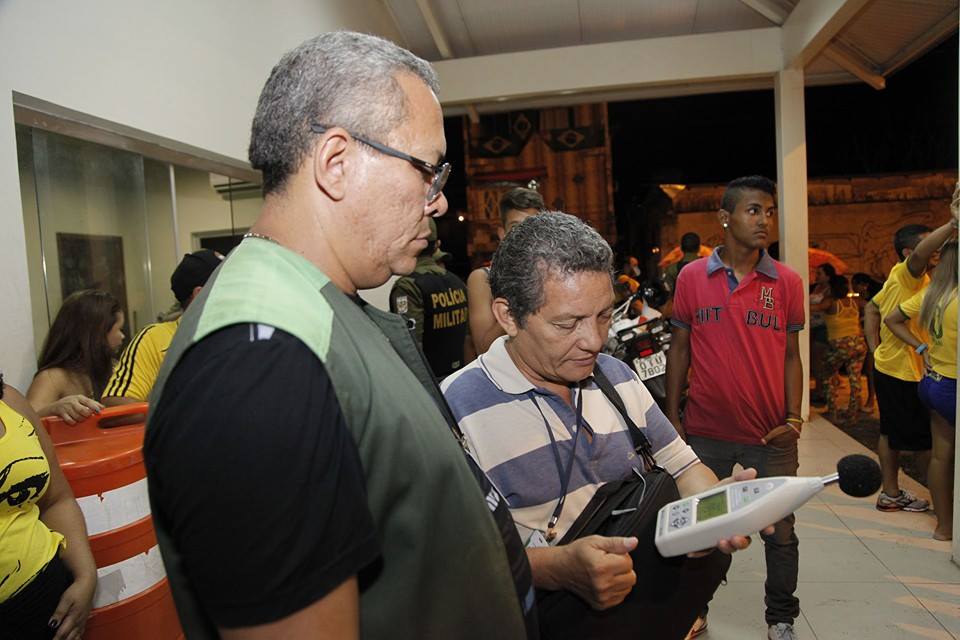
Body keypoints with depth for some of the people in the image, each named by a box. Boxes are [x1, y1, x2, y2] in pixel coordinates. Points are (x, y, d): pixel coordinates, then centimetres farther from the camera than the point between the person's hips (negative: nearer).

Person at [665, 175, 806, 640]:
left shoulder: (787, 282, 0)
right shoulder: (691, 278, -2)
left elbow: (791, 355, 4)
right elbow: (679, 350, 2)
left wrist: (793, 418, -7)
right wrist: (672, 417, 0)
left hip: (771, 435, 1)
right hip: (706, 431, 0)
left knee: (780, 532, 12)